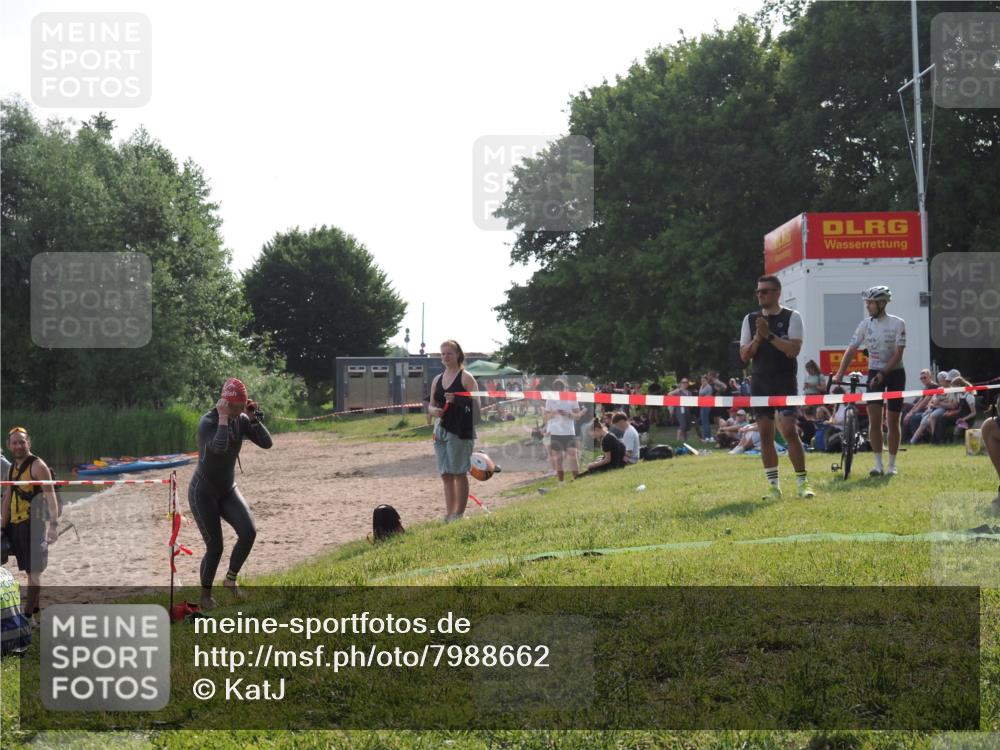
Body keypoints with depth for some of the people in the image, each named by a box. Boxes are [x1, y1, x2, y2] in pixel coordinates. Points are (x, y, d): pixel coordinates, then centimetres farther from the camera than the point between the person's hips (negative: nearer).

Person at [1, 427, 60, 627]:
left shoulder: (37, 466, -9)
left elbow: (50, 497, -15)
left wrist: (53, 525, -24)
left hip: (32, 524, -8)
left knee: (33, 571, -5)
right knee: (29, 571, 12)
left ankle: (28, 616, -5)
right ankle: (36, 612, 18)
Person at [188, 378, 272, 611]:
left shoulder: (240, 420, -4)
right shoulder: (208, 422, -23)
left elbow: (266, 443, -10)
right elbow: (219, 447, -42)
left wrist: (253, 418, -19)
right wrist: (223, 418, -33)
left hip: (228, 490, 6)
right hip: (203, 492, -5)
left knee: (249, 532, -14)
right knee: (215, 547, -5)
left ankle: (231, 579, 9)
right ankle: (205, 594, 18)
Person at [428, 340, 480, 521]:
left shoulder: (466, 378, -4)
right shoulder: (437, 380, 15)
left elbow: (476, 403, -9)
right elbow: (431, 404, 19)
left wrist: (456, 400, -22)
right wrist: (434, 410, -4)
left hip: (460, 431, -6)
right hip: (441, 430, 7)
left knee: (459, 472, -4)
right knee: (446, 474, 9)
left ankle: (459, 514, 1)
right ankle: (449, 514, 16)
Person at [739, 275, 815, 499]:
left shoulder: (792, 317, -1)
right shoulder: (750, 319, 9)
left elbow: (794, 349, -13)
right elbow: (744, 355, 5)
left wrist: (769, 334, -19)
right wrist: (758, 337, -11)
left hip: (785, 382, -4)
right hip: (759, 383, 4)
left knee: (790, 431, -10)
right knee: (765, 434, 2)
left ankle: (803, 482, -1)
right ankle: (773, 486, 8)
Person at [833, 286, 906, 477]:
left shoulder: (897, 324, -10)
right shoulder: (865, 324, -2)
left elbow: (897, 355, -15)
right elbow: (851, 350, -6)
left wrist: (882, 375, -24)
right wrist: (839, 375, -17)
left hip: (895, 373, -2)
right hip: (874, 373, 2)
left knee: (893, 422, 2)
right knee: (874, 419, -10)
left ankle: (892, 465, 11)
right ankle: (878, 464, -5)